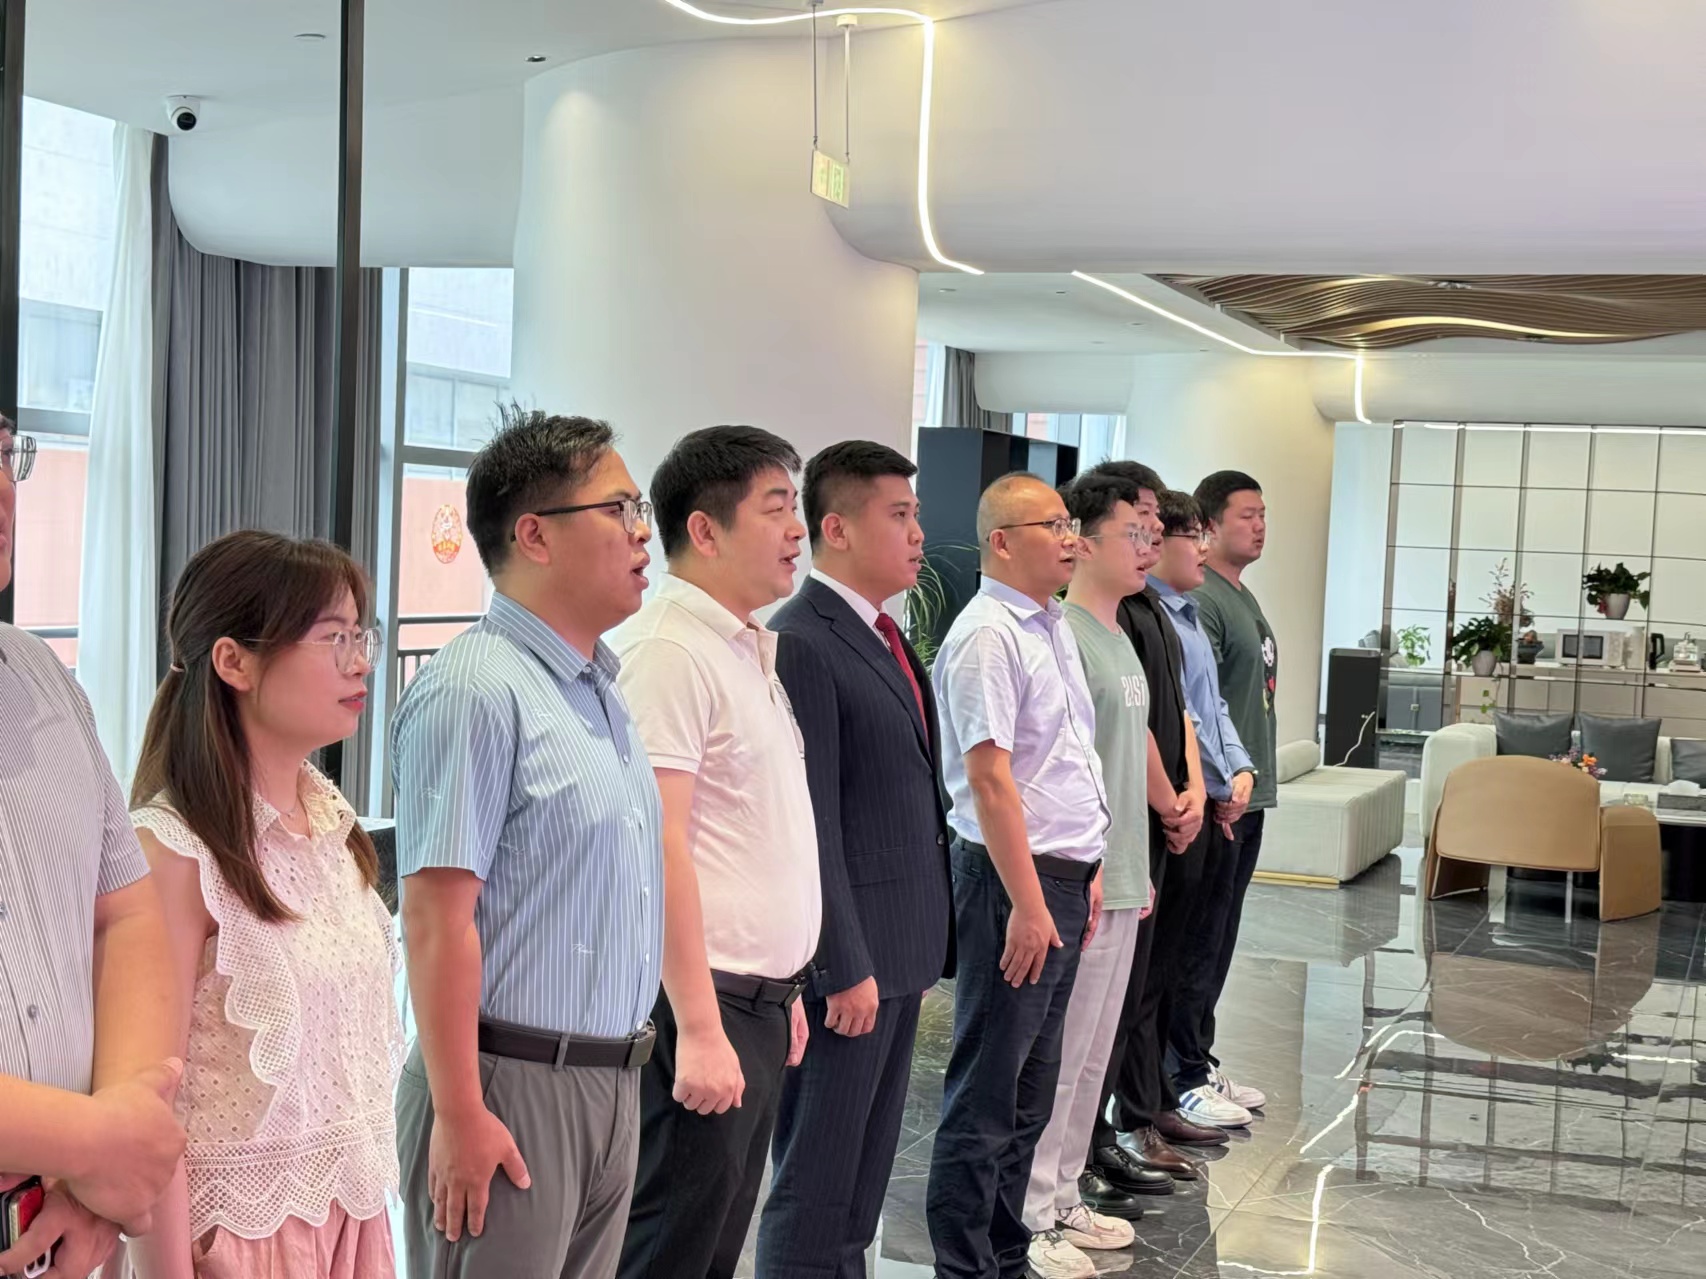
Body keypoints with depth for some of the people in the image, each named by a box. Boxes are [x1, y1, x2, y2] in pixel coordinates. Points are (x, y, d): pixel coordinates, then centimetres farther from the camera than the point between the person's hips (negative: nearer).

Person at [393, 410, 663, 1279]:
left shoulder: (597, 687, 12)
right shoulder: (476, 692, -15)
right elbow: (437, 913, -19)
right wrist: (459, 1111, -20)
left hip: (611, 1081, 8)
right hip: (513, 1088, -8)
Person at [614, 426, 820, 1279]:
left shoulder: (751, 647, 13)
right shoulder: (669, 651, -15)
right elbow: (660, 847, -20)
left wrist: (783, 992, 17)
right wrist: (699, 1029, -21)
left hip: (759, 1004, 9)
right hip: (705, 1008, -9)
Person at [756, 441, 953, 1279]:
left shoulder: (884, 636, 13)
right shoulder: (800, 644, -16)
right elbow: (810, 824, -18)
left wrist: (923, 945, 14)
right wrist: (846, 967, -18)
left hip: (901, 949, 9)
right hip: (850, 954, -9)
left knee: (869, 1164, 17)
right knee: (814, 1178, 3)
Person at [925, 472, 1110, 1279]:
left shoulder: (1052, 626, 14)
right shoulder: (988, 636, -15)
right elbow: (990, 778, -20)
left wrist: (1086, 872, 18)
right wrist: (1028, 904, -20)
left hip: (1062, 878, 10)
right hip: (1012, 880, -9)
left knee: (1031, 1090, 17)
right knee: (986, 1095, -1)